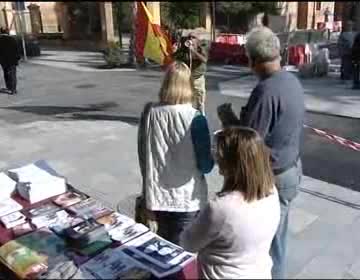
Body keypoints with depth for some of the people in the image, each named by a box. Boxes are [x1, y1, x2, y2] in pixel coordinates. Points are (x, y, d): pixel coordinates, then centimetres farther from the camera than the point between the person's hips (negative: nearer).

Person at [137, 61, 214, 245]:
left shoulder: (149, 112, -6)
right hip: (188, 199, -3)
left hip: (157, 196, 4)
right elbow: (206, 166, -11)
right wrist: (212, 159, 13)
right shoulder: (195, 119, -16)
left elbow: (142, 156, 2)